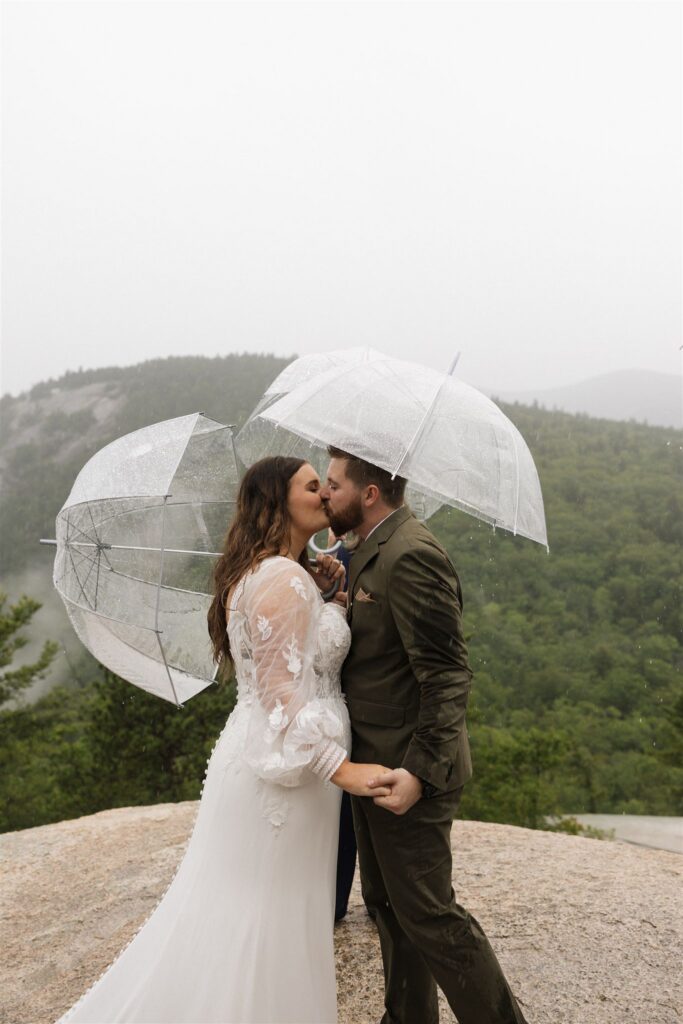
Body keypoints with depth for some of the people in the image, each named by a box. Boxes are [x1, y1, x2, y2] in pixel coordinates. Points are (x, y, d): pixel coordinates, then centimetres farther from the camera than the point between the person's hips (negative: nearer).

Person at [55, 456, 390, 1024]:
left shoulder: (259, 574, 12)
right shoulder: (286, 581, -20)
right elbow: (282, 692, -24)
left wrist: (319, 592, 7)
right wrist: (341, 767, -25)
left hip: (253, 758, 10)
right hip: (286, 769, -10)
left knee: (230, 912, 20)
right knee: (269, 918, 5)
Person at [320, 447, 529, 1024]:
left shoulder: (411, 555, -22)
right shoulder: (377, 550, 10)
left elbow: (447, 675, -25)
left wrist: (421, 771, -30)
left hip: (409, 767, -10)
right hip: (376, 762, 10)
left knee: (427, 914, 3)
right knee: (387, 903, 21)